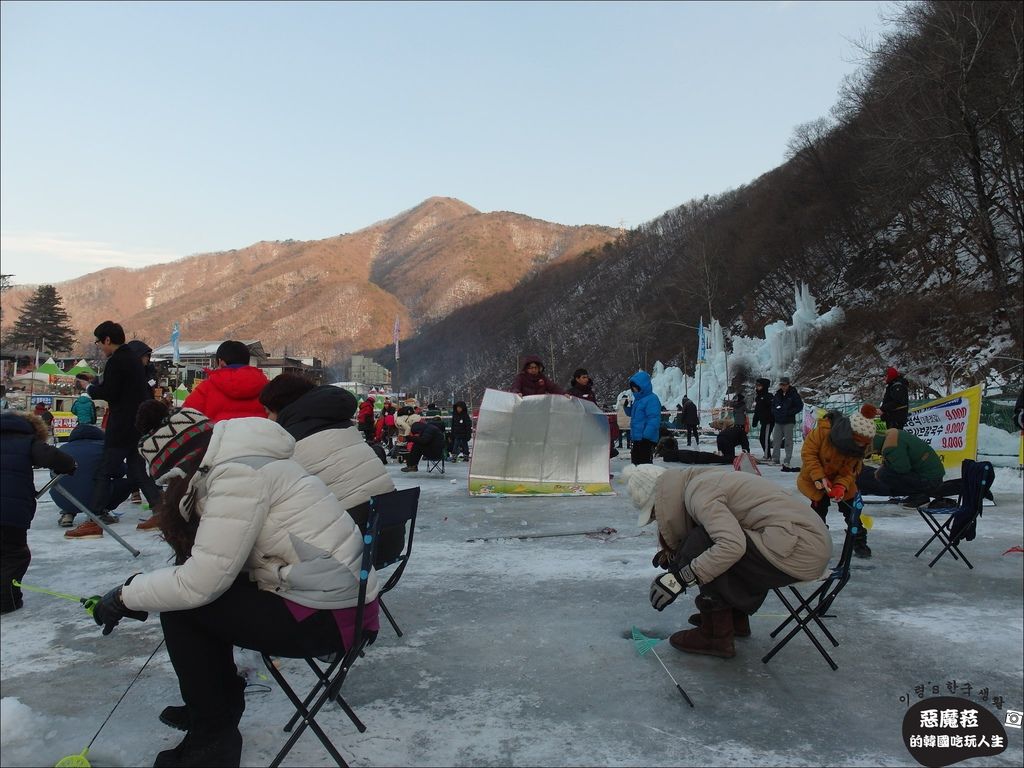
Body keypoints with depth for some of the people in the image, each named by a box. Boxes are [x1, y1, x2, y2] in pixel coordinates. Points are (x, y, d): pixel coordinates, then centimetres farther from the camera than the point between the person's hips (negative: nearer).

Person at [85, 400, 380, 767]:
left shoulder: (237, 474, -18)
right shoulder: (237, 462, 13)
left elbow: (201, 582, -20)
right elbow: (213, 561, 13)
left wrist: (125, 595, -6)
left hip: (327, 617, -10)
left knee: (182, 607, -5)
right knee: (185, 594, 15)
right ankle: (216, 704, 35)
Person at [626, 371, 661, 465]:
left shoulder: (652, 399, -16)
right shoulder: (638, 399, 14)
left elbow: (654, 420, -23)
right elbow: (632, 413, 26)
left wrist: (646, 436, -26)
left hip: (646, 440, -10)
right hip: (637, 438, 10)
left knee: (644, 463, -9)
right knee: (636, 461, 18)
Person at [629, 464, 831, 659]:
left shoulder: (698, 490, -14)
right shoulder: (704, 479, 15)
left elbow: (732, 545, -27)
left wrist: (680, 578, -21)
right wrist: (672, 554, 16)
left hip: (799, 551, -10)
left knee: (701, 543, -12)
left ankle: (716, 635, -3)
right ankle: (736, 618, 26)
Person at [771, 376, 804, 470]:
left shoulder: (794, 394, -4)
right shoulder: (777, 394, 11)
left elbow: (800, 406, -4)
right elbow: (772, 405, 22)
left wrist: (789, 412, -14)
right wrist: (775, 411, 1)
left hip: (789, 422, -5)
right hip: (778, 422, 5)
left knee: (788, 441, -2)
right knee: (775, 441, 4)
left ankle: (787, 462, 1)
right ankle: (775, 459, 12)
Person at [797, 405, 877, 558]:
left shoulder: (861, 446, -22)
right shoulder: (824, 430, -36)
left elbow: (849, 470, -18)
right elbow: (808, 452, -27)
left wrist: (841, 486, -37)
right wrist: (819, 477, -31)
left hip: (841, 480, 3)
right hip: (815, 478, -3)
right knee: (819, 507, -2)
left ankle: (859, 543, 17)